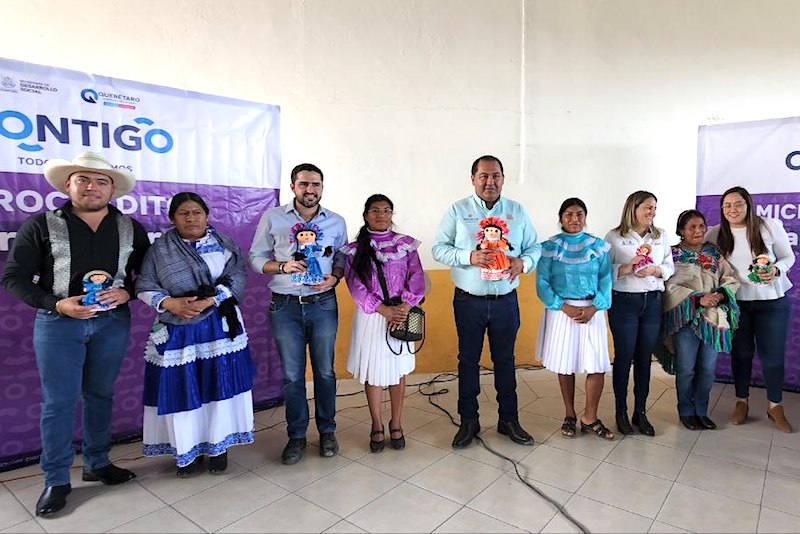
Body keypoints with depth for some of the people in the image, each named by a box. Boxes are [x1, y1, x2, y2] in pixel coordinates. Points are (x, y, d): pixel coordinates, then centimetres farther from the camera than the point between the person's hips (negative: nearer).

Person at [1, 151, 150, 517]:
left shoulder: (131, 229, 2)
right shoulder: (41, 225, -4)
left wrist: (127, 292, -12)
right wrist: (56, 304, -16)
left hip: (113, 321, 2)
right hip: (58, 322, -2)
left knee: (100, 395, 14)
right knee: (58, 401, 3)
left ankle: (97, 464, 30)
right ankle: (56, 480, 18)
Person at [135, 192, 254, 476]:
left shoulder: (224, 245, 3)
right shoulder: (159, 249, 3)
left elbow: (236, 279, -8)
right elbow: (144, 287, 0)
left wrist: (209, 301, -21)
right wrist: (170, 303, -17)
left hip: (219, 328, 0)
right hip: (177, 332, 0)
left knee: (219, 386, 5)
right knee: (182, 391, 5)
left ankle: (218, 446, 23)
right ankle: (187, 450, 23)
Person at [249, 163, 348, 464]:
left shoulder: (336, 222, 5)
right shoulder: (272, 218, 1)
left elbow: (343, 258, 11)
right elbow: (256, 257, 3)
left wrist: (334, 278, -10)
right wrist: (283, 266, -15)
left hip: (323, 304, 1)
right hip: (285, 306, -1)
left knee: (324, 371, 9)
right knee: (292, 375, 7)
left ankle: (327, 431, 28)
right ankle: (296, 436, 24)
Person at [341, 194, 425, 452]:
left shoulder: (406, 244, 4)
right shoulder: (355, 249, 2)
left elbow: (416, 278, -3)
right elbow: (356, 285, -7)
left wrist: (403, 307, -16)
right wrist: (383, 309, -16)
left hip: (401, 315, 1)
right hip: (370, 316, 0)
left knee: (398, 370, 8)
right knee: (372, 370, 6)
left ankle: (396, 423, 25)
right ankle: (377, 425, 23)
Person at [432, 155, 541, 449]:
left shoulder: (518, 211, 6)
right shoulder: (457, 210, -1)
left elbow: (534, 247, 9)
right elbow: (439, 248, -5)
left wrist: (522, 262, -14)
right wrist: (469, 257, -21)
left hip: (506, 300, 2)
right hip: (469, 300, -1)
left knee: (505, 359, 13)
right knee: (468, 360, 9)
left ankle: (509, 419, 29)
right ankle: (468, 421, 25)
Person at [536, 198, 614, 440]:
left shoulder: (598, 246, 5)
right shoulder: (550, 246, -1)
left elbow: (606, 280, 3)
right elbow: (542, 282, -5)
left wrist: (594, 308, -11)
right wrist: (565, 307, -14)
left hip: (592, 311, 2)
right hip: (561, 310, -1)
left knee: (597, 366, -1)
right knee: (565, 365, 7)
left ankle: (589, 418, 18)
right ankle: (570, 415, 25)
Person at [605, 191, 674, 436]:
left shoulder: (660, 236, 10)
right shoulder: (614, 236, -3)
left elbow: (669, 267, 9)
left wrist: (654, 270, -10)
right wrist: (627, 268, -22)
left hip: (652, 302, 4)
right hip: (624, 302, -4)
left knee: (645, 358, 9)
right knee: (624, 357, 3)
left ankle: (641, 412, 22)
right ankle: (621, 412, 18)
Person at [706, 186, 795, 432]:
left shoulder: (771, 226, -8)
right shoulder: (716, 234, -5)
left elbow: (788, 257, 1)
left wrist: (776, 270, -19)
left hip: (772, 301, -1)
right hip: (736, 302, 1)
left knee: (772, 355, 6)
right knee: (741, 353, 12)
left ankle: (775, 407, 25)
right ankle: (741, 402, 29)